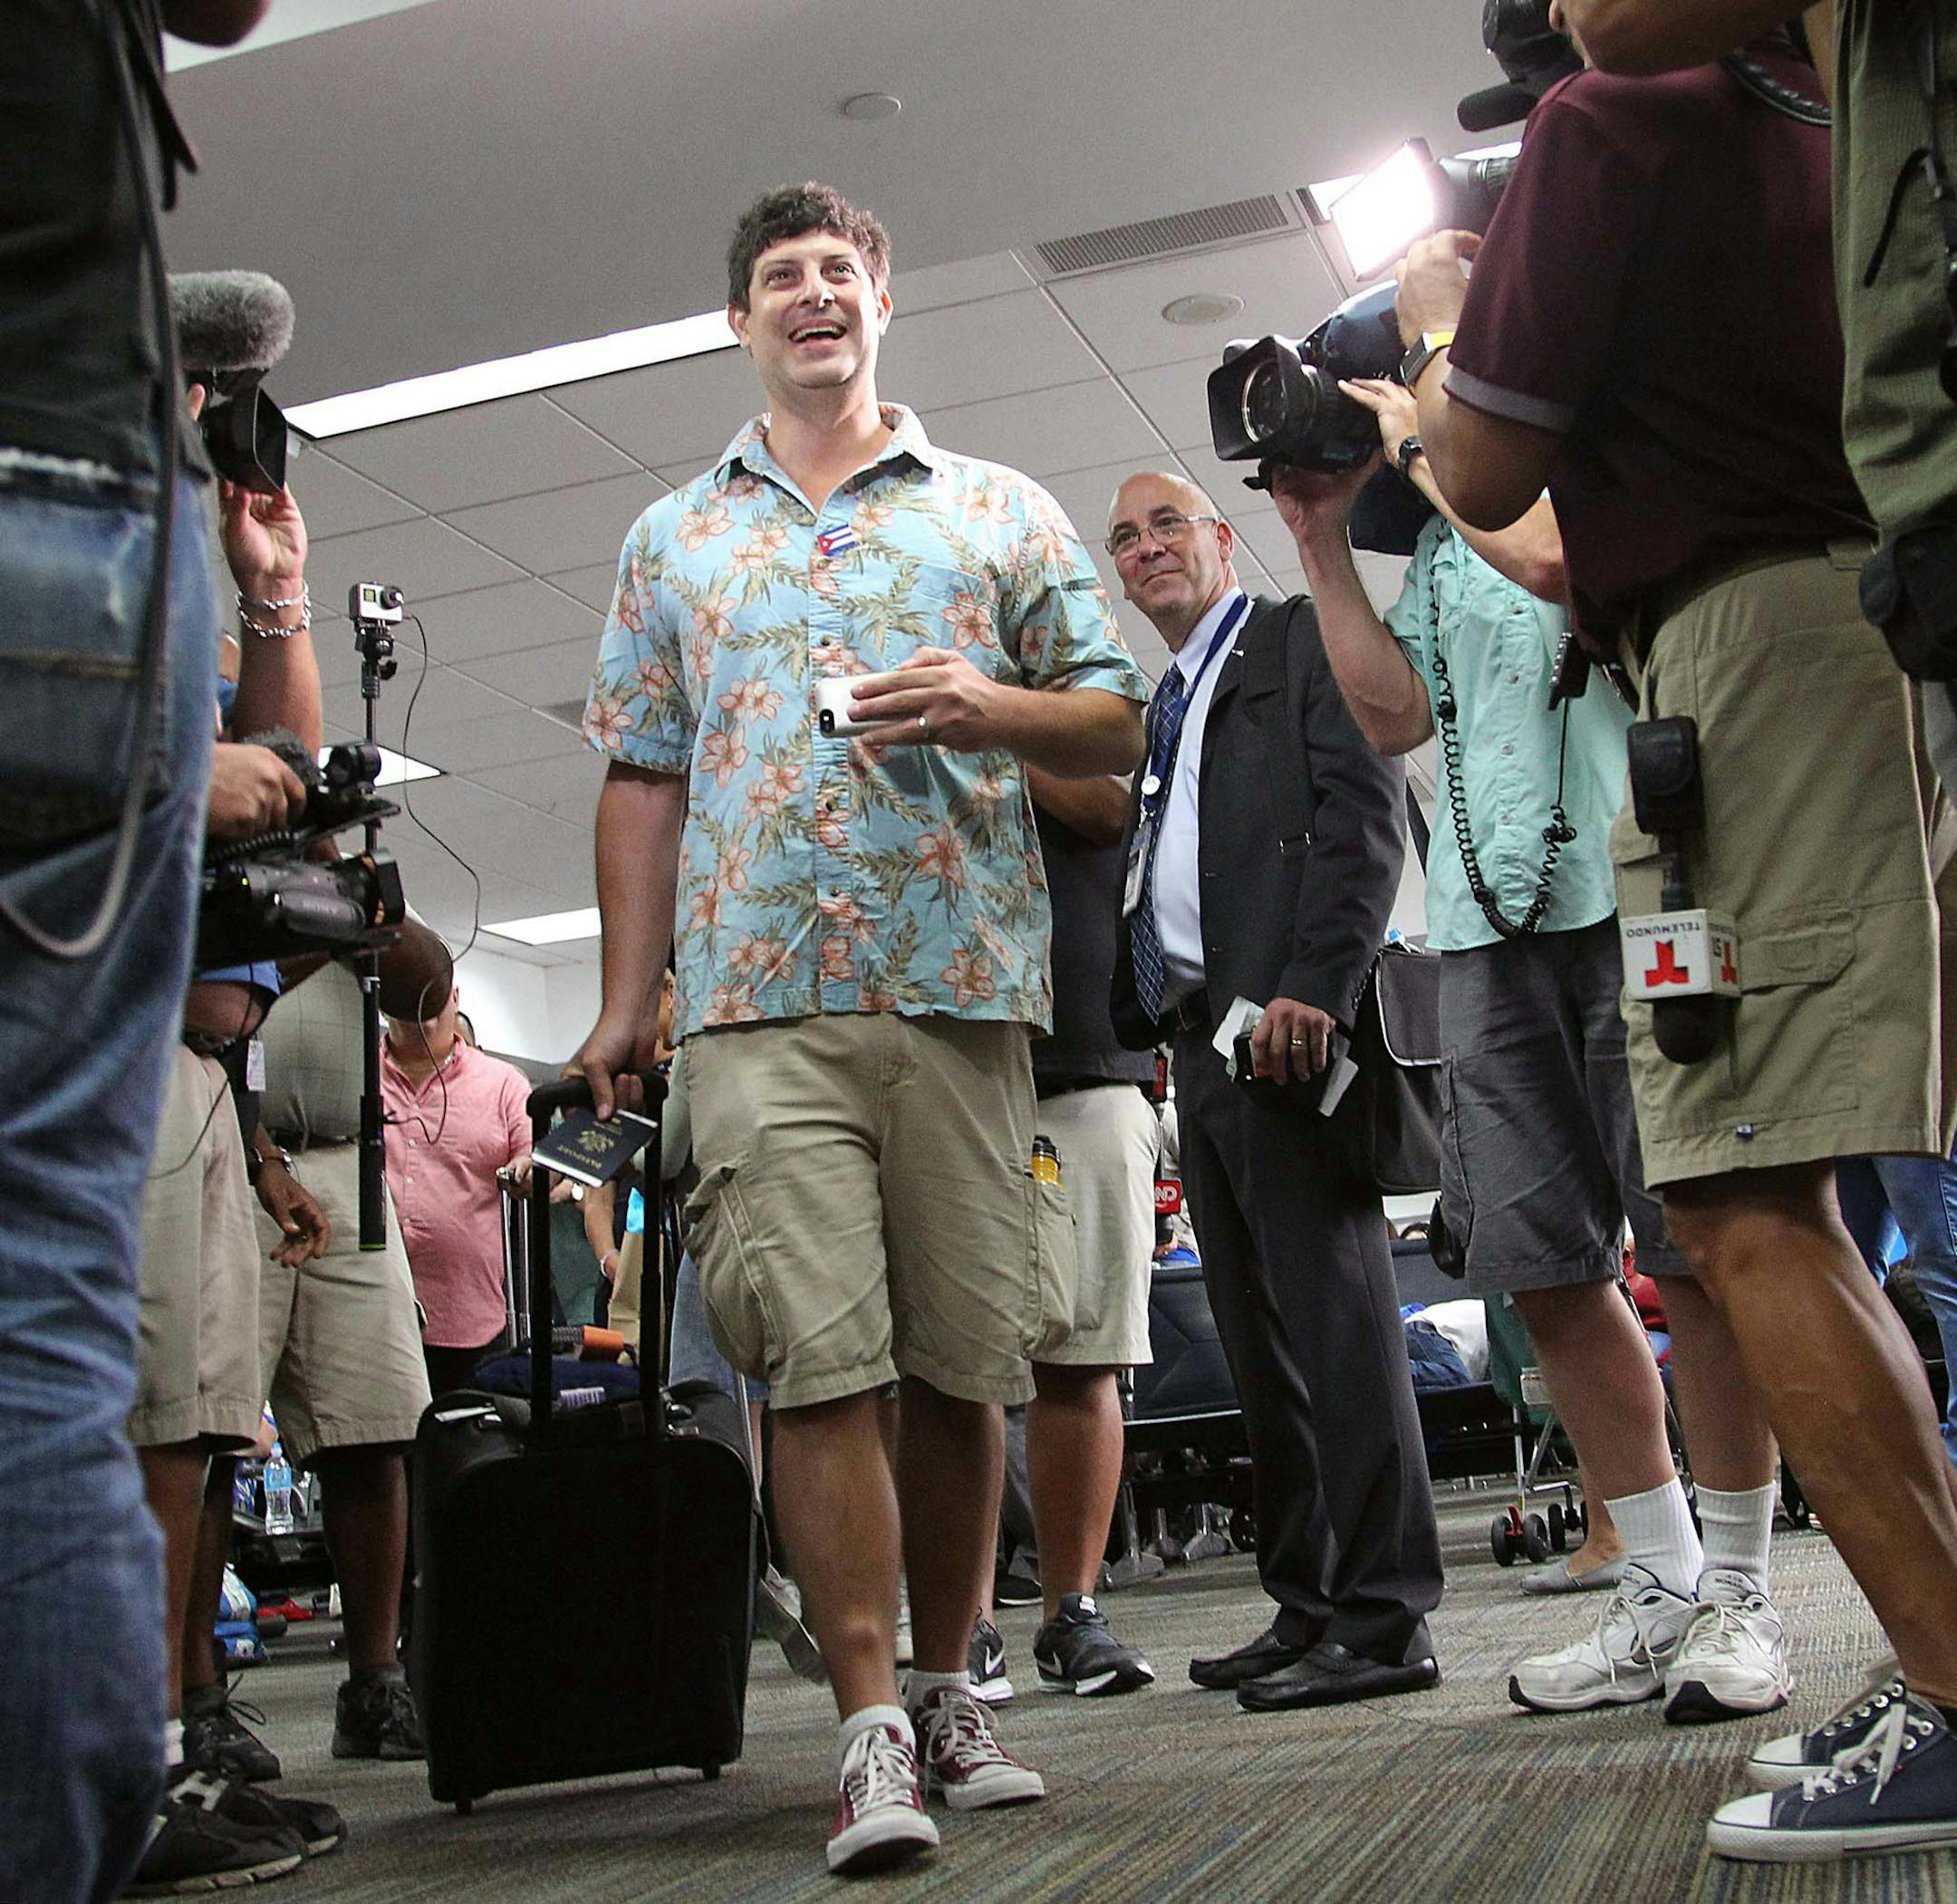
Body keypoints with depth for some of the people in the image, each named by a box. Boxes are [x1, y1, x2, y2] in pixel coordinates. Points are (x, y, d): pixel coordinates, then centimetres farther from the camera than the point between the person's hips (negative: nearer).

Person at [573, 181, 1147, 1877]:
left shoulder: (999, 512, 16)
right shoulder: (673, 542, 20)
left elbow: (1116, 723, 13)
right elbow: (641, 778, 16)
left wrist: (989, 706, -9)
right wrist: (625, 1001, 8)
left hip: (965, 983, 0)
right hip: (759, 994, 0)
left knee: (964, 1366, 2)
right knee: (819, 1359, -9)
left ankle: (949, 1686, 18)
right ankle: (872, 1724, -3)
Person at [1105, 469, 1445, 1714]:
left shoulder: (1304, 639, 5)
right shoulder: (1160, 704, 28)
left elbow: (1365, 810, -8)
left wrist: (1315, 988, -20)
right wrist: (1142, 1024, 9)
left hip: (1287, 1025, -8)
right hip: (1199, 1040, 8)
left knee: (1333, 1313, -11)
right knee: (1260, 1339, 7)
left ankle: (1385, 1621, -7)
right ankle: (1308, 1607, 13)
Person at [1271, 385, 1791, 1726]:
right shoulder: (1433, 544, 25)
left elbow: (1551, 560, -15)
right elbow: (1395, 715, 16)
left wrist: (1416, 443, -1)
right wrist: (1325, 540, 14)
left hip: (1626, 887, -7)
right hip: (1489, 923, 7)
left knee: (1692, 1248, -5)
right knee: (1552, 1271, 4)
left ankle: (1738, 1596, 7)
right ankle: (1659, 1590, 16)